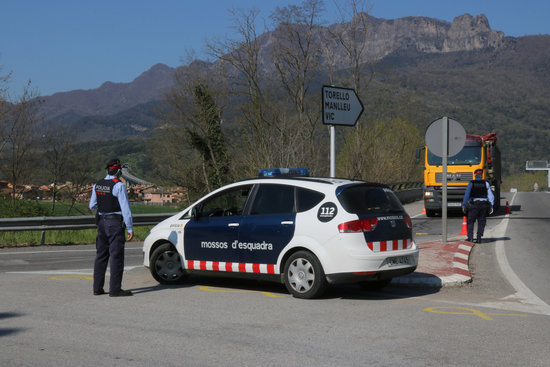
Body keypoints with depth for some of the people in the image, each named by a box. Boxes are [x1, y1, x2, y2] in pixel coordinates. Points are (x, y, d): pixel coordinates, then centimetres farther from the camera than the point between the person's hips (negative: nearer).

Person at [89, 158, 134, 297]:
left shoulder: (97, 185, 8)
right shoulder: (118, 185, -13)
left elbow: (92, 206, 16)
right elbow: (125, 208, -15)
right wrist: (130, 228, -13)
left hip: (101, 222, 7)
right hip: (115, 223, -7)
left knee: (101, 255, 13)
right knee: (116, 256, -4)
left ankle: (97, 288, 16)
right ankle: (115, 289, -6)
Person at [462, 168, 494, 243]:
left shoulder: (471, 183, -1)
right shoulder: (486, 184, 5)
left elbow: (466, 195, -5)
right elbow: (491, 196, 4)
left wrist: (464, 205, -1)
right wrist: (491, 206, 9)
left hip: (473, 204, -2)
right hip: (484, 205, 2)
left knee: (470, 221, 8)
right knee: (481, 222, 10)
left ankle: (470, 237, 0)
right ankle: (479, 238, 2)